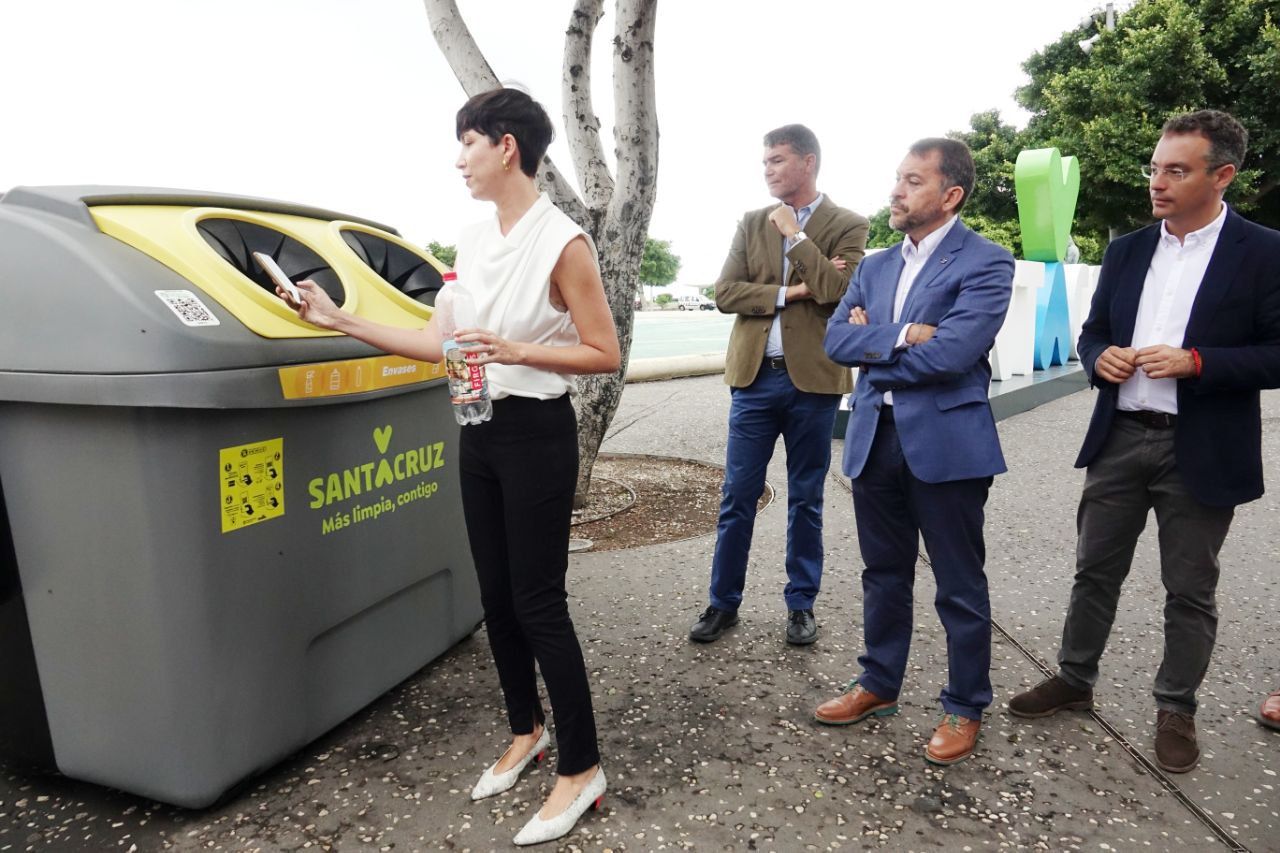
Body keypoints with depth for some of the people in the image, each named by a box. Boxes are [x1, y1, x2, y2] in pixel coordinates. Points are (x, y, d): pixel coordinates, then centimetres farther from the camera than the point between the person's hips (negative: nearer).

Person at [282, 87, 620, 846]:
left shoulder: (563, 243, -14)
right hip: (479, 430, 8)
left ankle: (582, 768, 15)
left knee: (538, 600, -2)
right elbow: (442, 343, 10)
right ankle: (527, 730, 35)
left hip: (537, 433, -7)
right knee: (497, 594, 14)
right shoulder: (473, 240, 9)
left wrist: (517, 350, -22)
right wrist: (341, 320, 9)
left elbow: (605, 354, -12)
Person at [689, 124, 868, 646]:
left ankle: (801, 604, 24)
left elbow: (840, 290, -15)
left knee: (805, 500, 9)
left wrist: (795, 233, -11)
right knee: (737, 497, 6)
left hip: (814, 379, -2)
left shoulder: (847, 225, 1)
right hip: (755, 376, 3)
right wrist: (790, 293, -11)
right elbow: (725, 293, 0)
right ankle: (724, 603, 19)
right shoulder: (752, 224, 10)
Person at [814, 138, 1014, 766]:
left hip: (947, 442, -6)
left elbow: (951, 352, -21)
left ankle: (965, 709, 26)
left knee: (959, 586, 8)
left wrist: (872, 343, -8)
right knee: (884, 573, 18)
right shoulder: (875, 266, 12)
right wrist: (901, 336, -14)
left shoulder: (986, 264, -8)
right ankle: (878, 685, 35)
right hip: (875, 439, 6)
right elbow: (836, 340, 0)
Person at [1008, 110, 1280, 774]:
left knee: (1190, 589, 10)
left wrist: (1196, 361, -22)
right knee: (1095, 570, 14)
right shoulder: (1126, 251, 7)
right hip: (1120, 437, 4)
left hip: (1203, 451, -4)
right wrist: (1099, 358, -9)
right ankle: (1074, 680, 31)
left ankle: (1176, 709, 29)